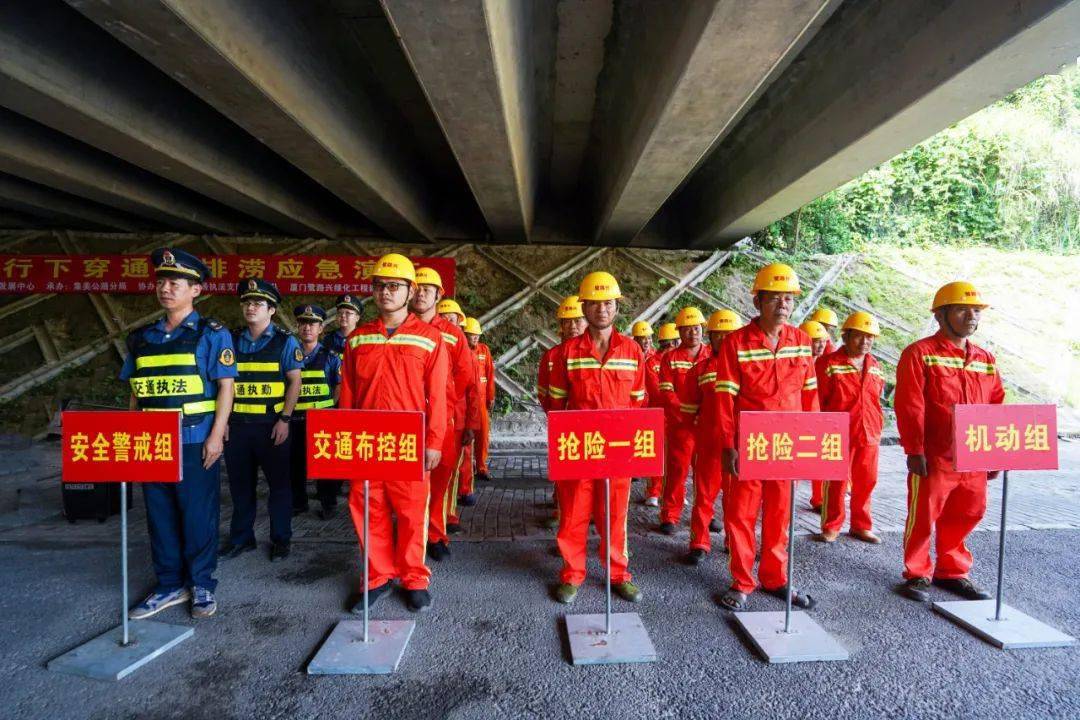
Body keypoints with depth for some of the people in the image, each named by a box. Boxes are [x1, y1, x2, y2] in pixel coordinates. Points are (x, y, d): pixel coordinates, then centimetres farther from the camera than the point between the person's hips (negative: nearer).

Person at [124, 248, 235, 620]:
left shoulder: (211, 334, -3)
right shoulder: (142, 337, 12)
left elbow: (226, 386, -8)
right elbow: (136, 393, 16)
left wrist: (216, 436, -13)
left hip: (196, 441, -5)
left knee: (199, 515, 3)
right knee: (160, 515, 12)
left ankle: (202, 586, 18)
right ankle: (169, 585, 26)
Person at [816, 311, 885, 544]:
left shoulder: (876, 367, 11)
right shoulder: (829, 364, -8)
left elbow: (876, 401, 17)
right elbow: (817, 401, -7)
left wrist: (878, 428, 13)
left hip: (869, 436, 6)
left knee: (865, 482, 13)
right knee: (836, 483, 3)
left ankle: (861, 526, 29)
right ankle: (831, 527, 18)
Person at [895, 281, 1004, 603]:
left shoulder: (985, 359, 13)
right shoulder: (919, 353, -8)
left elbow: (997, 410, 15)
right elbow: (909, 407, -14)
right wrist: (914, 451, -17)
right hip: (933, 458, -6)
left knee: (963, 518, 15)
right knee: (923, 518, 4)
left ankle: (952, 572, 33)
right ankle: (918, 575, 20)